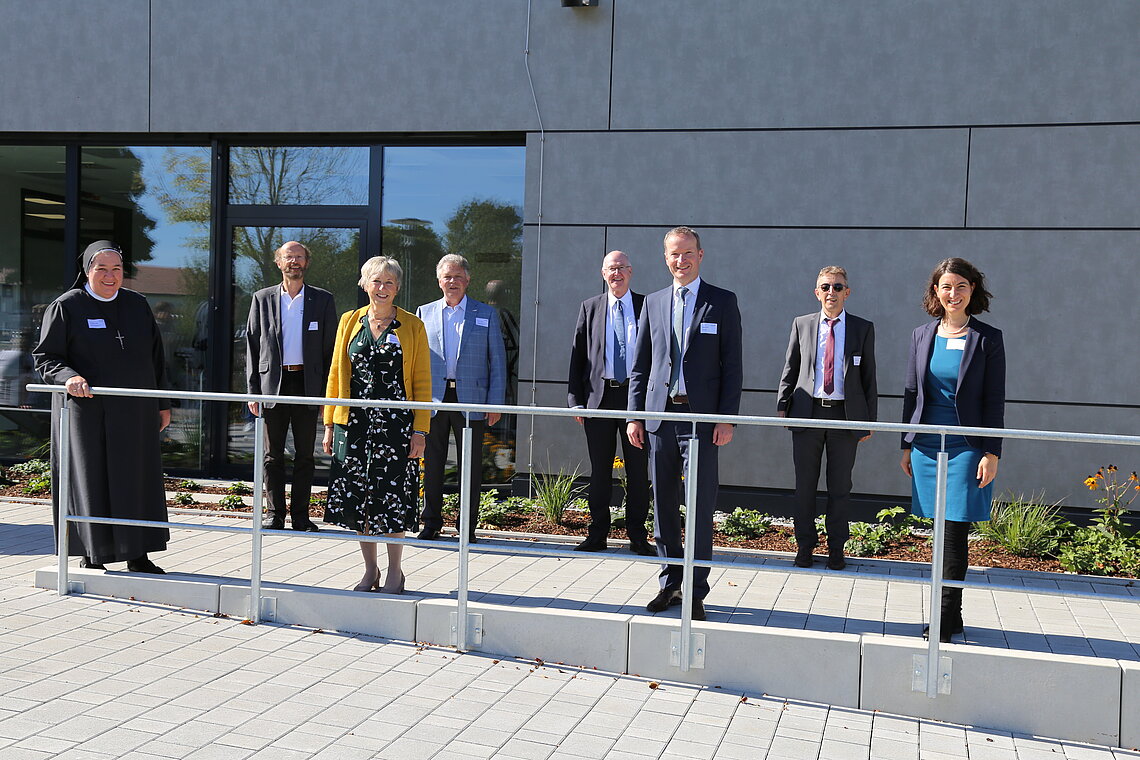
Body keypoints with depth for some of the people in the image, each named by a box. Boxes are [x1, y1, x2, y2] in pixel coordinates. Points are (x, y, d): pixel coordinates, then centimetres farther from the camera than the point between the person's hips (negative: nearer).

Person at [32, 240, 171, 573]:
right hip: (87, 412, -4)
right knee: (91, 481, 0)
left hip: (134, 412, 4)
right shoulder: (66, 307, -1)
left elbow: (156, 357, 15)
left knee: (136, 480, 5)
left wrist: (162, 404, 13)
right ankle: (92, 556, 12)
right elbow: (44, 357, -3)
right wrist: (68, 377, -24)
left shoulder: (137, 305, 11)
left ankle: (137, 555, 14)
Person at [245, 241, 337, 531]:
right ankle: (275, 513, 14)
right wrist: (252, 390, 0)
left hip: (307, 385, 0)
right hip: (273, 384, 1)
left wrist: (328, 392, -2)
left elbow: (330, 347, 5)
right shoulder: (262, 299, 8)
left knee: (305, 455, 4)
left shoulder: (323, 300, 6)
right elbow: (252, 346, 7)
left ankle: (301, 515, 13)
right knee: (273, 455, 5)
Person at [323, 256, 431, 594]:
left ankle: (394, 573, 14)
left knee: (391, 497, -1)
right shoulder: (350, 321, 10)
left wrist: (419, 431, -7)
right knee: (356, 497, 6)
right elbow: (336, 375, 12)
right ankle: (369, 570, 20)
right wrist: (329, 424, 7)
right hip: (354, 422, 3)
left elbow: (422, 382, 0)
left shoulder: (412, 326, 2)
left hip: (395, 423, -3)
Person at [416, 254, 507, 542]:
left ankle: (468, 527, 12)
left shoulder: (486, 314, 6)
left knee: (471, 466, 3)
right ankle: (431, 524, 19)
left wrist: (495, 402, -3)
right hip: (433, 399, 2)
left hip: (471, 400, -1)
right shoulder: (425, 313, 11)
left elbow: (497, 360, 4)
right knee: (432, 464, 7)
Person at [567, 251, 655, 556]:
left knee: (638, 470, 4)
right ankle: (597, 535, 15)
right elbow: (578, 356, 7)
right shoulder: (589, 308, 9)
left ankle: (637, 536, 14)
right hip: (599, 394, 1)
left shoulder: (647, 306, 5)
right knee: (599, 470, 6)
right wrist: (576, 399, 0)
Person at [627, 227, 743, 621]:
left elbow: (733, 365, -1)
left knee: (701, 507, -2)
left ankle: (696, 591, 6)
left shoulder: (723, 302, 3)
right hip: (660, 415, 4)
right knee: (663, 505, 9)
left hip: (701, 417, -3)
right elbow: (640, 365, 12)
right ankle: (670, 583, 20)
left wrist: (727, 418, -9)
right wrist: (635, 415, 5)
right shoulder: (653, 302, 12)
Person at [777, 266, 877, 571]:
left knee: (840, 486, 7)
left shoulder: (863, 329, 5)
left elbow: (868, 376, 6)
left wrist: (870, 418, 2)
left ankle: (836, 548, 18)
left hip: (846, 414, 0)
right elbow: (790, 370, 10)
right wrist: (782, 406, 1)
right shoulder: (802, 325, 7)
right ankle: (805, 545, 18)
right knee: (805, 484, 6)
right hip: (807, 412, 1)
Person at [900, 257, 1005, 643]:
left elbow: (994, 400, -4)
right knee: (942, 531, 9)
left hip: (967, 448, -4)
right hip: (927, 446, 4)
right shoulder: (922, 335, 8)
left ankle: (945, 618, 0)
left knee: (955, 533, -6)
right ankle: (952, 616, 18)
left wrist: (992, 453, -8)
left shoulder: (987, 339, -2)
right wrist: (907, 445, 10)